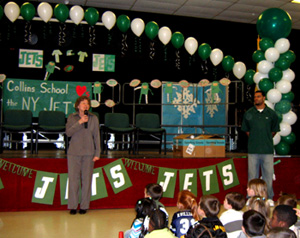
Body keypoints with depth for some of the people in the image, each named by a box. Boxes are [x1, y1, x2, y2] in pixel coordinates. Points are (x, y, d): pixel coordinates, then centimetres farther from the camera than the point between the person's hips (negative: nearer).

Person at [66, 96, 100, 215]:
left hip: (88, 153, 0)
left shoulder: (93, 118, 6)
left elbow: (96, 136, 5)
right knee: (73, 179, -1)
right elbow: (68, 132, -7)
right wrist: (80, 122, -15)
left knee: (86, 179, 3)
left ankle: (84, 206, 13)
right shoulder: (72, 117, 7)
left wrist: (97, 153, 1)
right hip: (74, 152, 0)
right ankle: (73, 206, 10)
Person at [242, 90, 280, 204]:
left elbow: (274, 130, 14)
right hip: (253, 150, 0)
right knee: (252, 176, 7)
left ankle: (269, 199, 19)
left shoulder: (271, 113, 4)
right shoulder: (248, 113, 5)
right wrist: (254, 140, 9)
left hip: (268, 150, 0)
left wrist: (267, 140, 11)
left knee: (268, 175, 5)